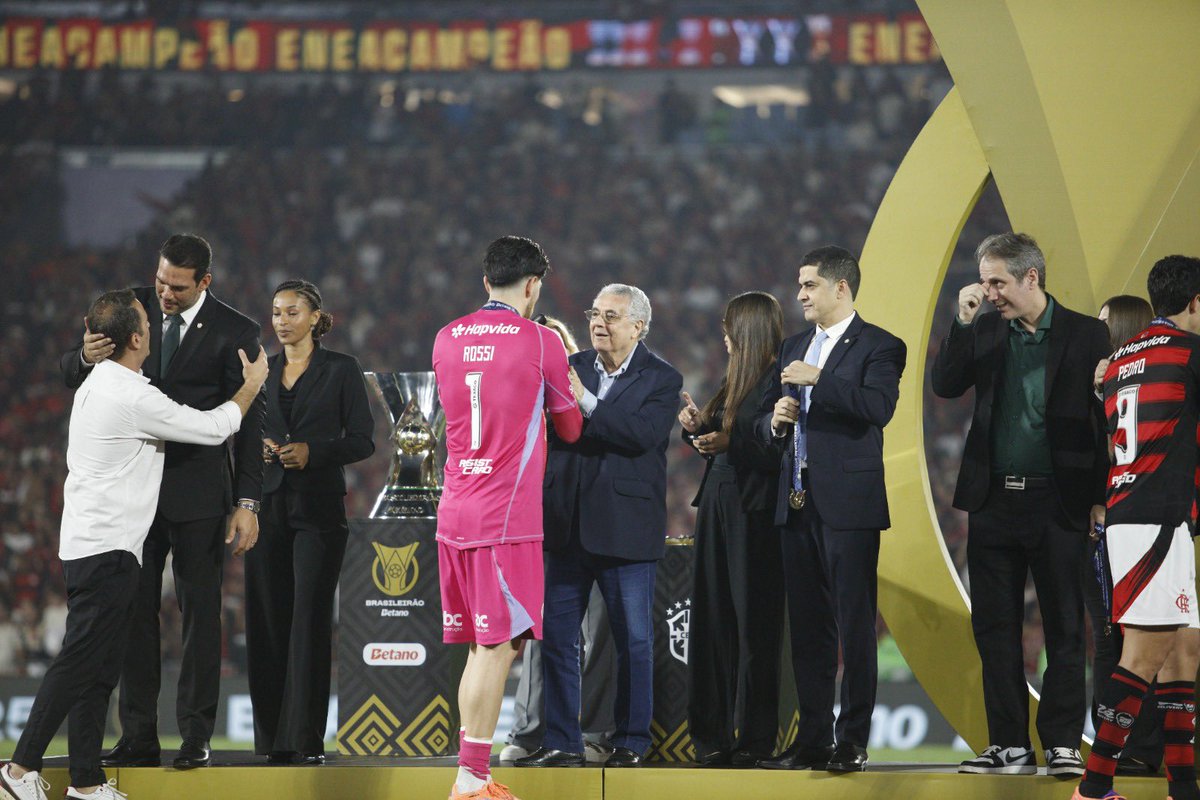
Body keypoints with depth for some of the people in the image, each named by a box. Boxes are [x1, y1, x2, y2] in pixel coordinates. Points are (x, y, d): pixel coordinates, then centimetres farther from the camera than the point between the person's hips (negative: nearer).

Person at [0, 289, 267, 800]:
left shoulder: (97, 385, 13)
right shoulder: (133, 398, -16)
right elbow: (214, 428, -9)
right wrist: (253, 385, 8)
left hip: (87, 542, 10)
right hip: (108, 547, -10)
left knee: (100, 668, 9)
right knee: (80, 662, -9)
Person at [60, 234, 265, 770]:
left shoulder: (234, 332, -6)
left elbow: (249, 421, -5)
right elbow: (72, 375, 8)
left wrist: (247, 502, -12)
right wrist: (86, 358, -18)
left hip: (197, 491, -4)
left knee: (200, 611, 0)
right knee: (135, 612, 4)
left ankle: (196, 737, 4)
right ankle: (138, 737, 8)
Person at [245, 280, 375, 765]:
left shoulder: (340, 370, 1)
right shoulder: (261, 372, 13)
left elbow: (362, 441, -3)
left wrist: (312, 452, -16)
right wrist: (257, 448, -4)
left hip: (318, 507, -4)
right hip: (268, 506, 4)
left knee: (309, 620, -7)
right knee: (267, 619, 1)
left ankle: (305, 738, -7)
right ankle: (271, 737, 7)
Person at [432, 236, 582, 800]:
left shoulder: (447, 340, 10)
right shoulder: (541, 342, -5)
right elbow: (570, 428, 9)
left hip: (454, 514, 6)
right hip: (507, 516, -6)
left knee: (483, 648, 12)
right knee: (498, 648, -6)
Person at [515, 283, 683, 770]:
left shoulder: (661, 379, -2)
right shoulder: (570, 368, 9)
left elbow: (646, 434, -19)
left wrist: (585, 402, -22)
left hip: (626, 527, -4)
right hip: (568, 525, 4)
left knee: (634, 639, 3)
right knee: (556, 634, 4)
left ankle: (631, 743, 12)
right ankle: (561, 743, 11)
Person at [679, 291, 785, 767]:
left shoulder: (779, 382, -9)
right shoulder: (735, 381, 17)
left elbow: (780, 452, -16)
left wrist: (729, 441, -22)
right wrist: (697, 428, 4)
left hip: (754, 510, -9)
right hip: (717, 504, 9)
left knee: (752, 621, -4)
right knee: (712, 619, 6)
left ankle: (753, 740, 0)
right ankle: (716, 736, 10)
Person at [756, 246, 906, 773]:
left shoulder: (879, 347, -3)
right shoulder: (793, 349, 19)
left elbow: (879, 407, -20)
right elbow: (764, 419, 21)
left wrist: (818, 379, -21)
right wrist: (774, 420, -1)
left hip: (849, 505, -7)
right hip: (797, 505, 7)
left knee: (854, 627, -6)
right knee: (807, 627, 8)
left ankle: (852, 742, -5)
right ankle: (813, 739, 13)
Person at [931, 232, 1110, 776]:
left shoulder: (1086, 334, -2)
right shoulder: (983, 332, 9)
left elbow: (1105, 421, -1)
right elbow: (945, 385, 1)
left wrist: (1100, 498, -4)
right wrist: (963, 322, -8)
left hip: (1058, 503, -4)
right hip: (994, 502, 4)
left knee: (1065, 629, 0)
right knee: (995, 628, 5)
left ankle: (1063, 744, 4)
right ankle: (1009, 746, 10)